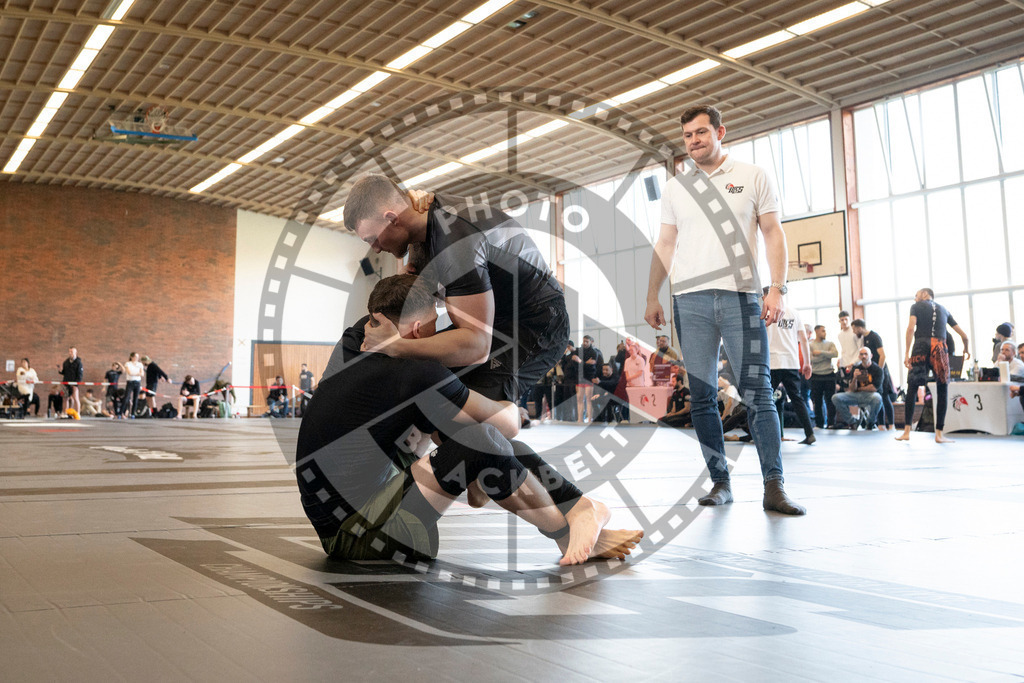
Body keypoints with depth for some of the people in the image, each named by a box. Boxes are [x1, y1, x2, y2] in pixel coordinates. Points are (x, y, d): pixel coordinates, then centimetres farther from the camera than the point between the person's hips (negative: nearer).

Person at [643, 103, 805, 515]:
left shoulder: (752, 178, 8)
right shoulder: (675, 188, 16)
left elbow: (773, 234, 5)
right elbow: (665, 245, 18)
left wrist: (777, 288, -7)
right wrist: (652, 297, 10)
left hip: (741, 297, -3)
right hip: (689, 300, 3)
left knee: (757, 394, -7)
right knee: (701, 398, 1)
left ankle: (774, 488, -5)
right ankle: (720, 482, 10)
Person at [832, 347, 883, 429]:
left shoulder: (877, 369, -3)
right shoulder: (856, 368, 7)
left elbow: (874, 388, -8)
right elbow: (852, 389, 1)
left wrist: (858, 389, 2)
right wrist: (855, 378, -18)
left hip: (870, 395, -3)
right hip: (856, 395, 4)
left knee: (877, 398, -41)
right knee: (836, 398, -20)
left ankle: (870, 423, -10)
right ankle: (851, 422, -4)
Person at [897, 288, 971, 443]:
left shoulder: (916, 306, 12)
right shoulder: (943, 309, 23)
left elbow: (911, 328, -6)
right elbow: (963, 335, 26)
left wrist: (907, 353, -8)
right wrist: (966, 349, 44)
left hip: (921, 346, -2)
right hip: (940, 348, 2)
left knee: (912, 388, 3)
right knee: (942, 390, 7)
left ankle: (906, 432, -1)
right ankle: (939, 434, 4)